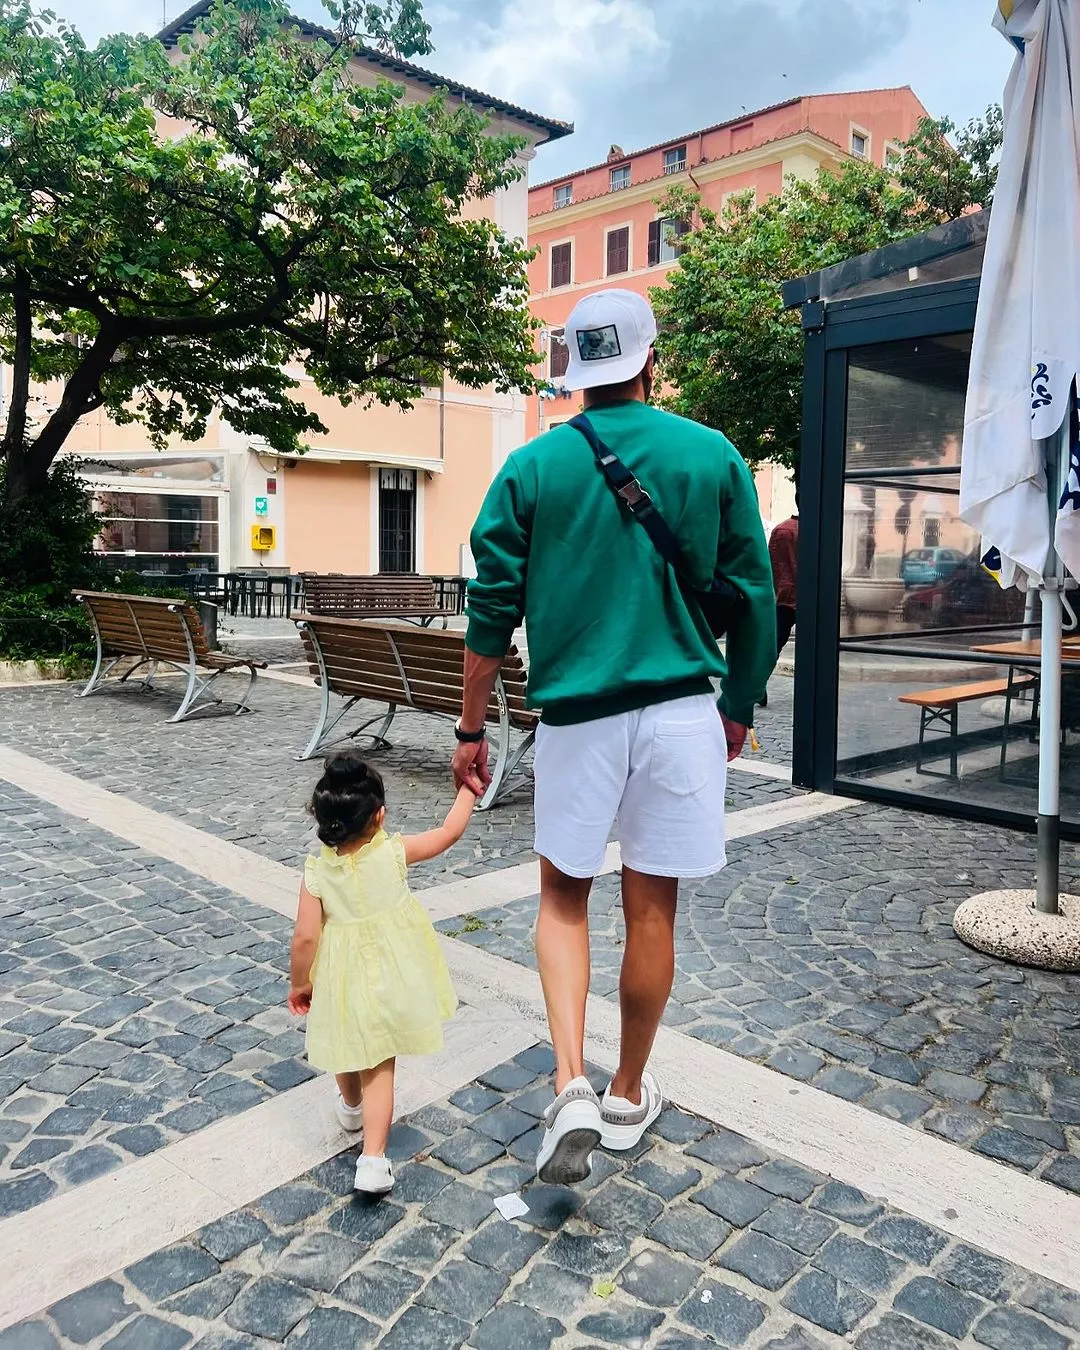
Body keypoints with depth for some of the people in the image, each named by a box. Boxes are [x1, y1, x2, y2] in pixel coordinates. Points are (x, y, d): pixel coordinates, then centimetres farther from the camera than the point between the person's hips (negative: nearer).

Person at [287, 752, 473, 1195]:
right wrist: (468, 789, 9)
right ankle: (373, 1158, 1)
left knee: (349, 1046, 28)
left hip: (342, 981, 1)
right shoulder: (394, 852, -16)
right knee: (380, 1067, 8)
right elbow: (450, 832, -5)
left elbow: (306, 936, -15)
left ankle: (351, 1107, 54)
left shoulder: (317, 871, -15)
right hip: (390, 977, -1)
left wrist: (300, 982, 1)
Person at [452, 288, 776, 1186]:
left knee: (564, 895, 17)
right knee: (651, 910, 12)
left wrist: (472, 730, 8)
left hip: (576, 714, 0)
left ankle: (572, 1088, 3)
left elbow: (492, 612, -1)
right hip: (681, 712, 1)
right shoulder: (713, 456, 2)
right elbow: (754, 600, 4)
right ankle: (629, 1096, 30)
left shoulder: (532, 468, 0)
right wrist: (741, 708, 17)